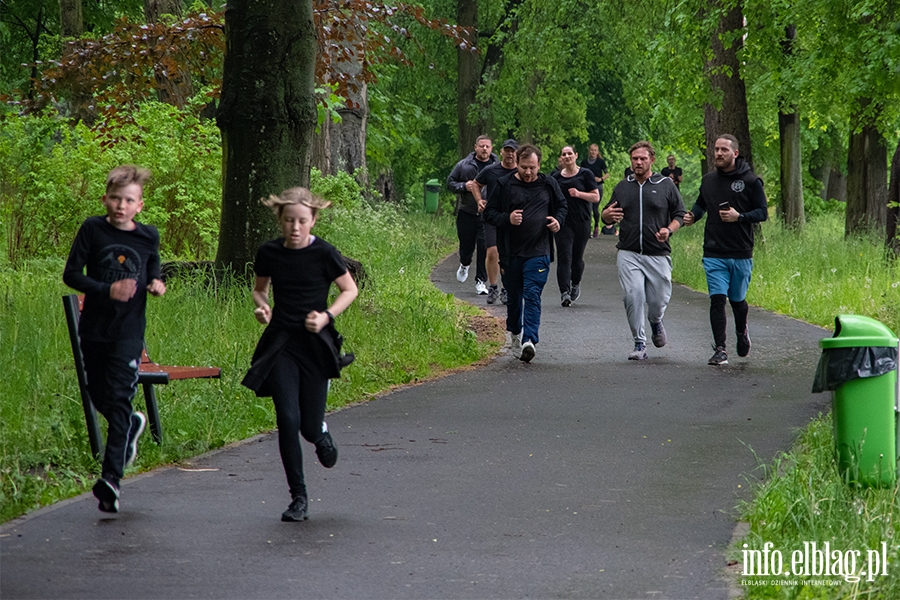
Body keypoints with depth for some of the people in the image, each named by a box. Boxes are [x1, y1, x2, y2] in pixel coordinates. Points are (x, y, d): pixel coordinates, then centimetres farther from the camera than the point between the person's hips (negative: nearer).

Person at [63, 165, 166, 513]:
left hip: (129, 331, -1)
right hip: (94, 328, 2)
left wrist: (156, 286, -4)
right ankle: (132, 426, 46)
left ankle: (111, 477, -11)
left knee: (119, 400, -9)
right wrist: (108, 290, -19)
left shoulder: (148, 237, 1)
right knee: (99, 397, 13)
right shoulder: (93, 230, -5)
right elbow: (71, 274, -6)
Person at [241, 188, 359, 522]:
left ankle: (321, 432, 42)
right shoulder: (269, 253, -1)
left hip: (315, 344, -2)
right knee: (287, 420, -10)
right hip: (280, 344, 2)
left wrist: (326, 316, -14)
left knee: (309, 426, 2)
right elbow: (259, 288, 17)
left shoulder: (324, 254, -9)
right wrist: (261, 306, -5)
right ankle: (298, 498, 2)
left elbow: (350, 290, 2)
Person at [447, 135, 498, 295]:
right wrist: (463, 186, -10)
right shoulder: (463, 165, 4)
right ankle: (464, 264, 45)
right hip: (466, 213, 1)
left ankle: (481, 281, 3)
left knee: (485, 248, -7)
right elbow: (450, 182, 9)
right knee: (466, 245, 11)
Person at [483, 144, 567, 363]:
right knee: (514, 296, 12)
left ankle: (529, 340, -22)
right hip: (511, 252, 1)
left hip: (538, 252, -1)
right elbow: (489, 213, 3)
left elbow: (562, 206, 19)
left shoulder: (548, 185, 4)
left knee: (532, 295, -14)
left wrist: (558, 220, -3)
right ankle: (515, 333, 34)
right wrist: (507, 219, -17)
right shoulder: (504, 185, 0)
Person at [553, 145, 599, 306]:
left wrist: (579, 194, -14)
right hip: (562, 222, 1)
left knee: (577, 257, 7)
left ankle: (576, 284, 34)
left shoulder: (586, 174, 2)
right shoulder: (557, 178, 10)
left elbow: (596, 197, 0)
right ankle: (564, 292, -17)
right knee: (564, 257, -11)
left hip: (582, 222, -1)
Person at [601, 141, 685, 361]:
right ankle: (639, 344, -4)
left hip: (658, 254, -1)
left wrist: (669, 230, -12)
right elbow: (607, 215, 21)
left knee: (658, 300, 1)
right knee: (633, 296, -14)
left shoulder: (666, 185, 6)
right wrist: (606, 215, -4)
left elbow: (680, 214, 8)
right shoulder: (622, 187, 13)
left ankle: (656, 322, 38)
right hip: (628, 254, 1)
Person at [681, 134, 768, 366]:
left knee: (737, 300, 12)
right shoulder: (708, 180, 8)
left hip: (741, 254, -2)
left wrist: (739, 217, -20)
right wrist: (692, 215, 2)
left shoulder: (750, 181, -5)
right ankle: (720, 350, -6)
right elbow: (701, 204, 24)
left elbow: (763, 212, -4)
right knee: (717, 299, -9)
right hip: (714, 254, 2)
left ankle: (742, 331, 44)